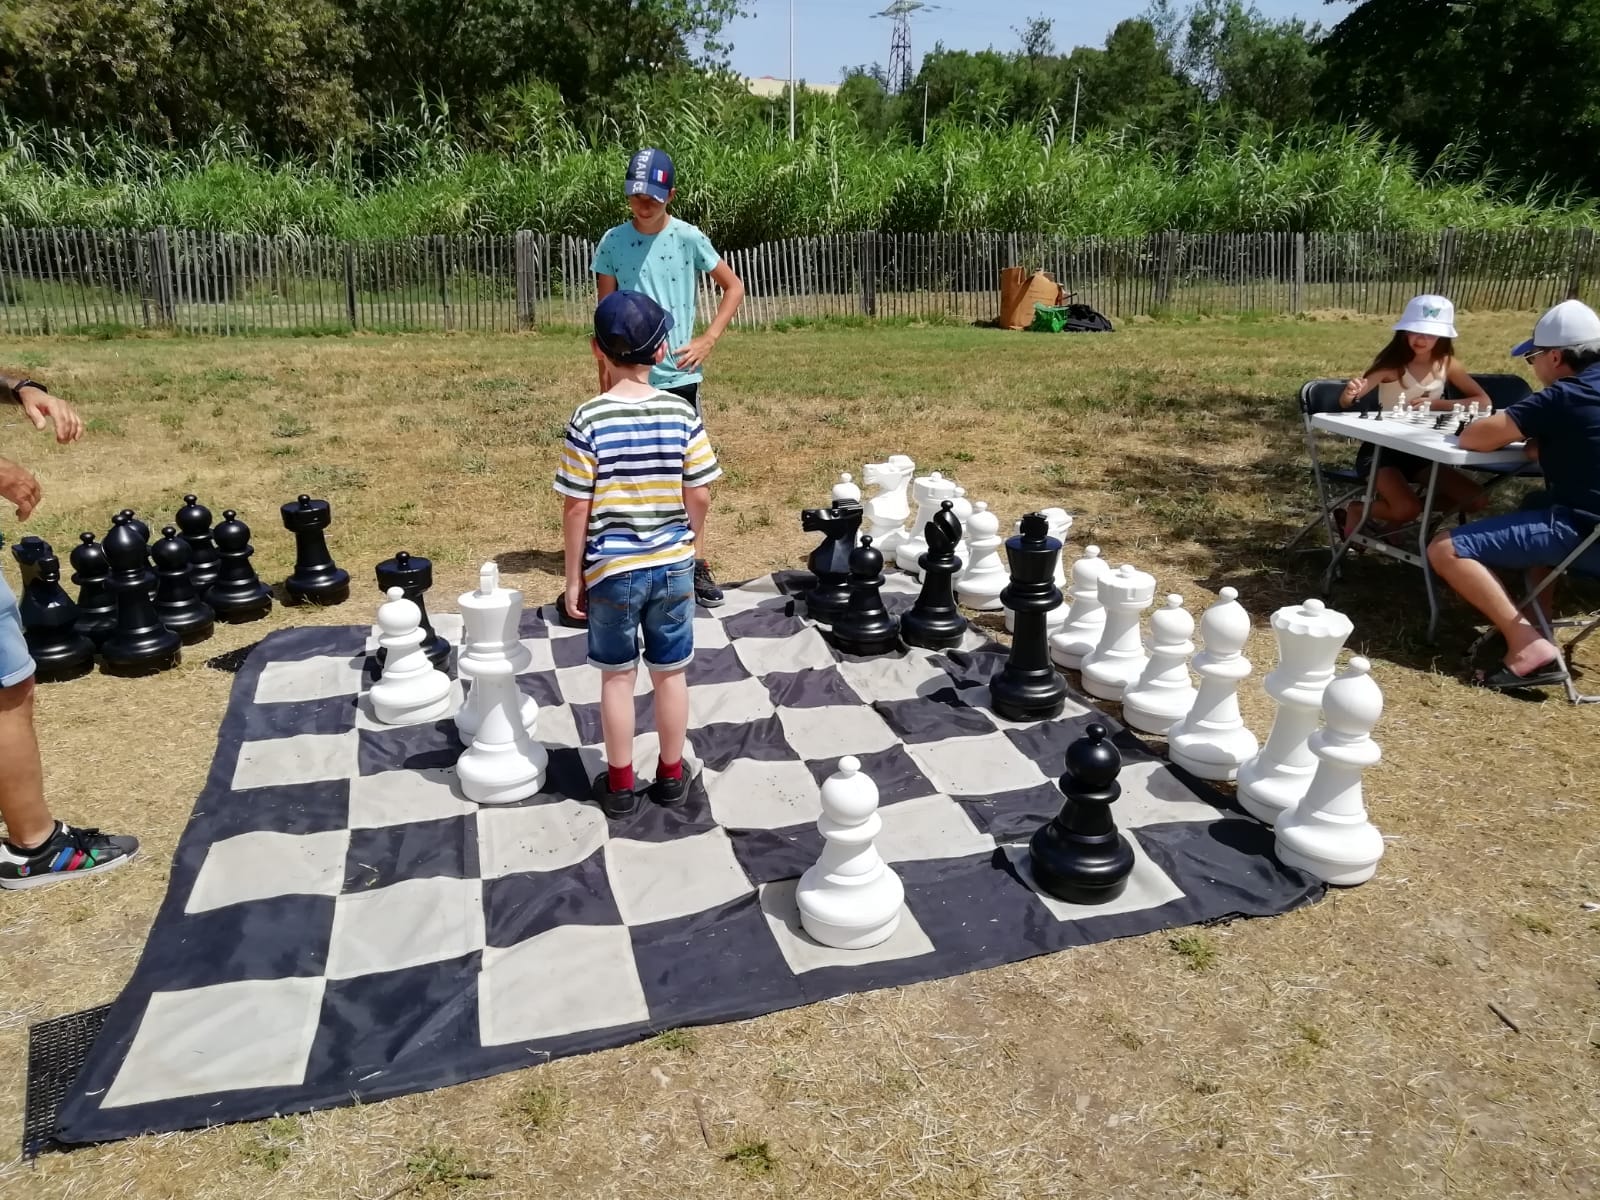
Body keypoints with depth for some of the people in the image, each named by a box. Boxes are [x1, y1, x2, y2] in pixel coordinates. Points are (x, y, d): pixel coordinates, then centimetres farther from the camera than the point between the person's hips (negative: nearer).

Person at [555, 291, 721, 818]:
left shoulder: (588, 419, -14)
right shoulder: (682, 414, -8)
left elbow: (577, 507, -12)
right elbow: (700, 496, -4)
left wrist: (574, 575, 0)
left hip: (612, 570, -2)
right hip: (673, 566, 2)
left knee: (617, 677, 13)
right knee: (670, 673, 15)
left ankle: (620, 783, 25)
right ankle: (671, 776, 29)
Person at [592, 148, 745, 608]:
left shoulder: (689, 238, -3)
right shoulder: (612, 242, -1)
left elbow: (734, 287, 6)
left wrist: (708, 340, -4)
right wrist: (605, 384, -4)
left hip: (679, 376, 0)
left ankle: (696, 562, 9)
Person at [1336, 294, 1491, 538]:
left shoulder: (1447, 363, 0)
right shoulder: (1392, 365, -15)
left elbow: (1483, 401, 1)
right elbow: (1345, 403, -25)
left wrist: (1435, 403, -14)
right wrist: (1350, 393, -50)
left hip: (1421, 452, 6)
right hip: (1381, 450, -5)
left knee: (1476, 499, -6)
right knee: (1407, 509, -28)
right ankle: (1357, 510, 1)